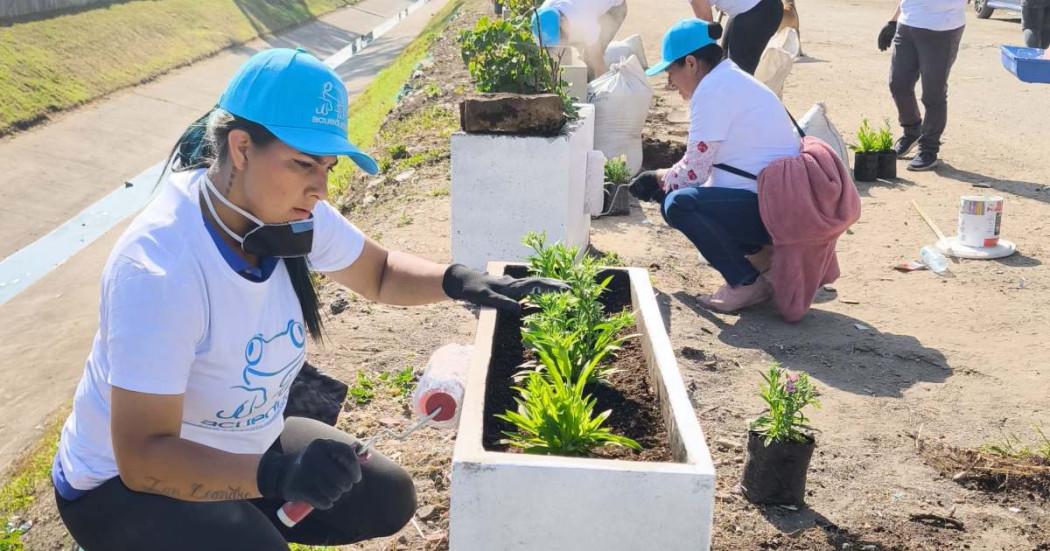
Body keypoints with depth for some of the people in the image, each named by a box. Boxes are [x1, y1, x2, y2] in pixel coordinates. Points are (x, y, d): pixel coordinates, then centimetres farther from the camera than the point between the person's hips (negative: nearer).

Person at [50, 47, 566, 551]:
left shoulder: (293, 214, -14)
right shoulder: (157, 267, -35)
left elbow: (380, 273, 5)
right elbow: (142, 456, -35)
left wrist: (458, 280, -16)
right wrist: (275, 474, -49)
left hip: (242, 446, 7)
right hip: (123, 482, -7)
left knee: (387, 499, 1)